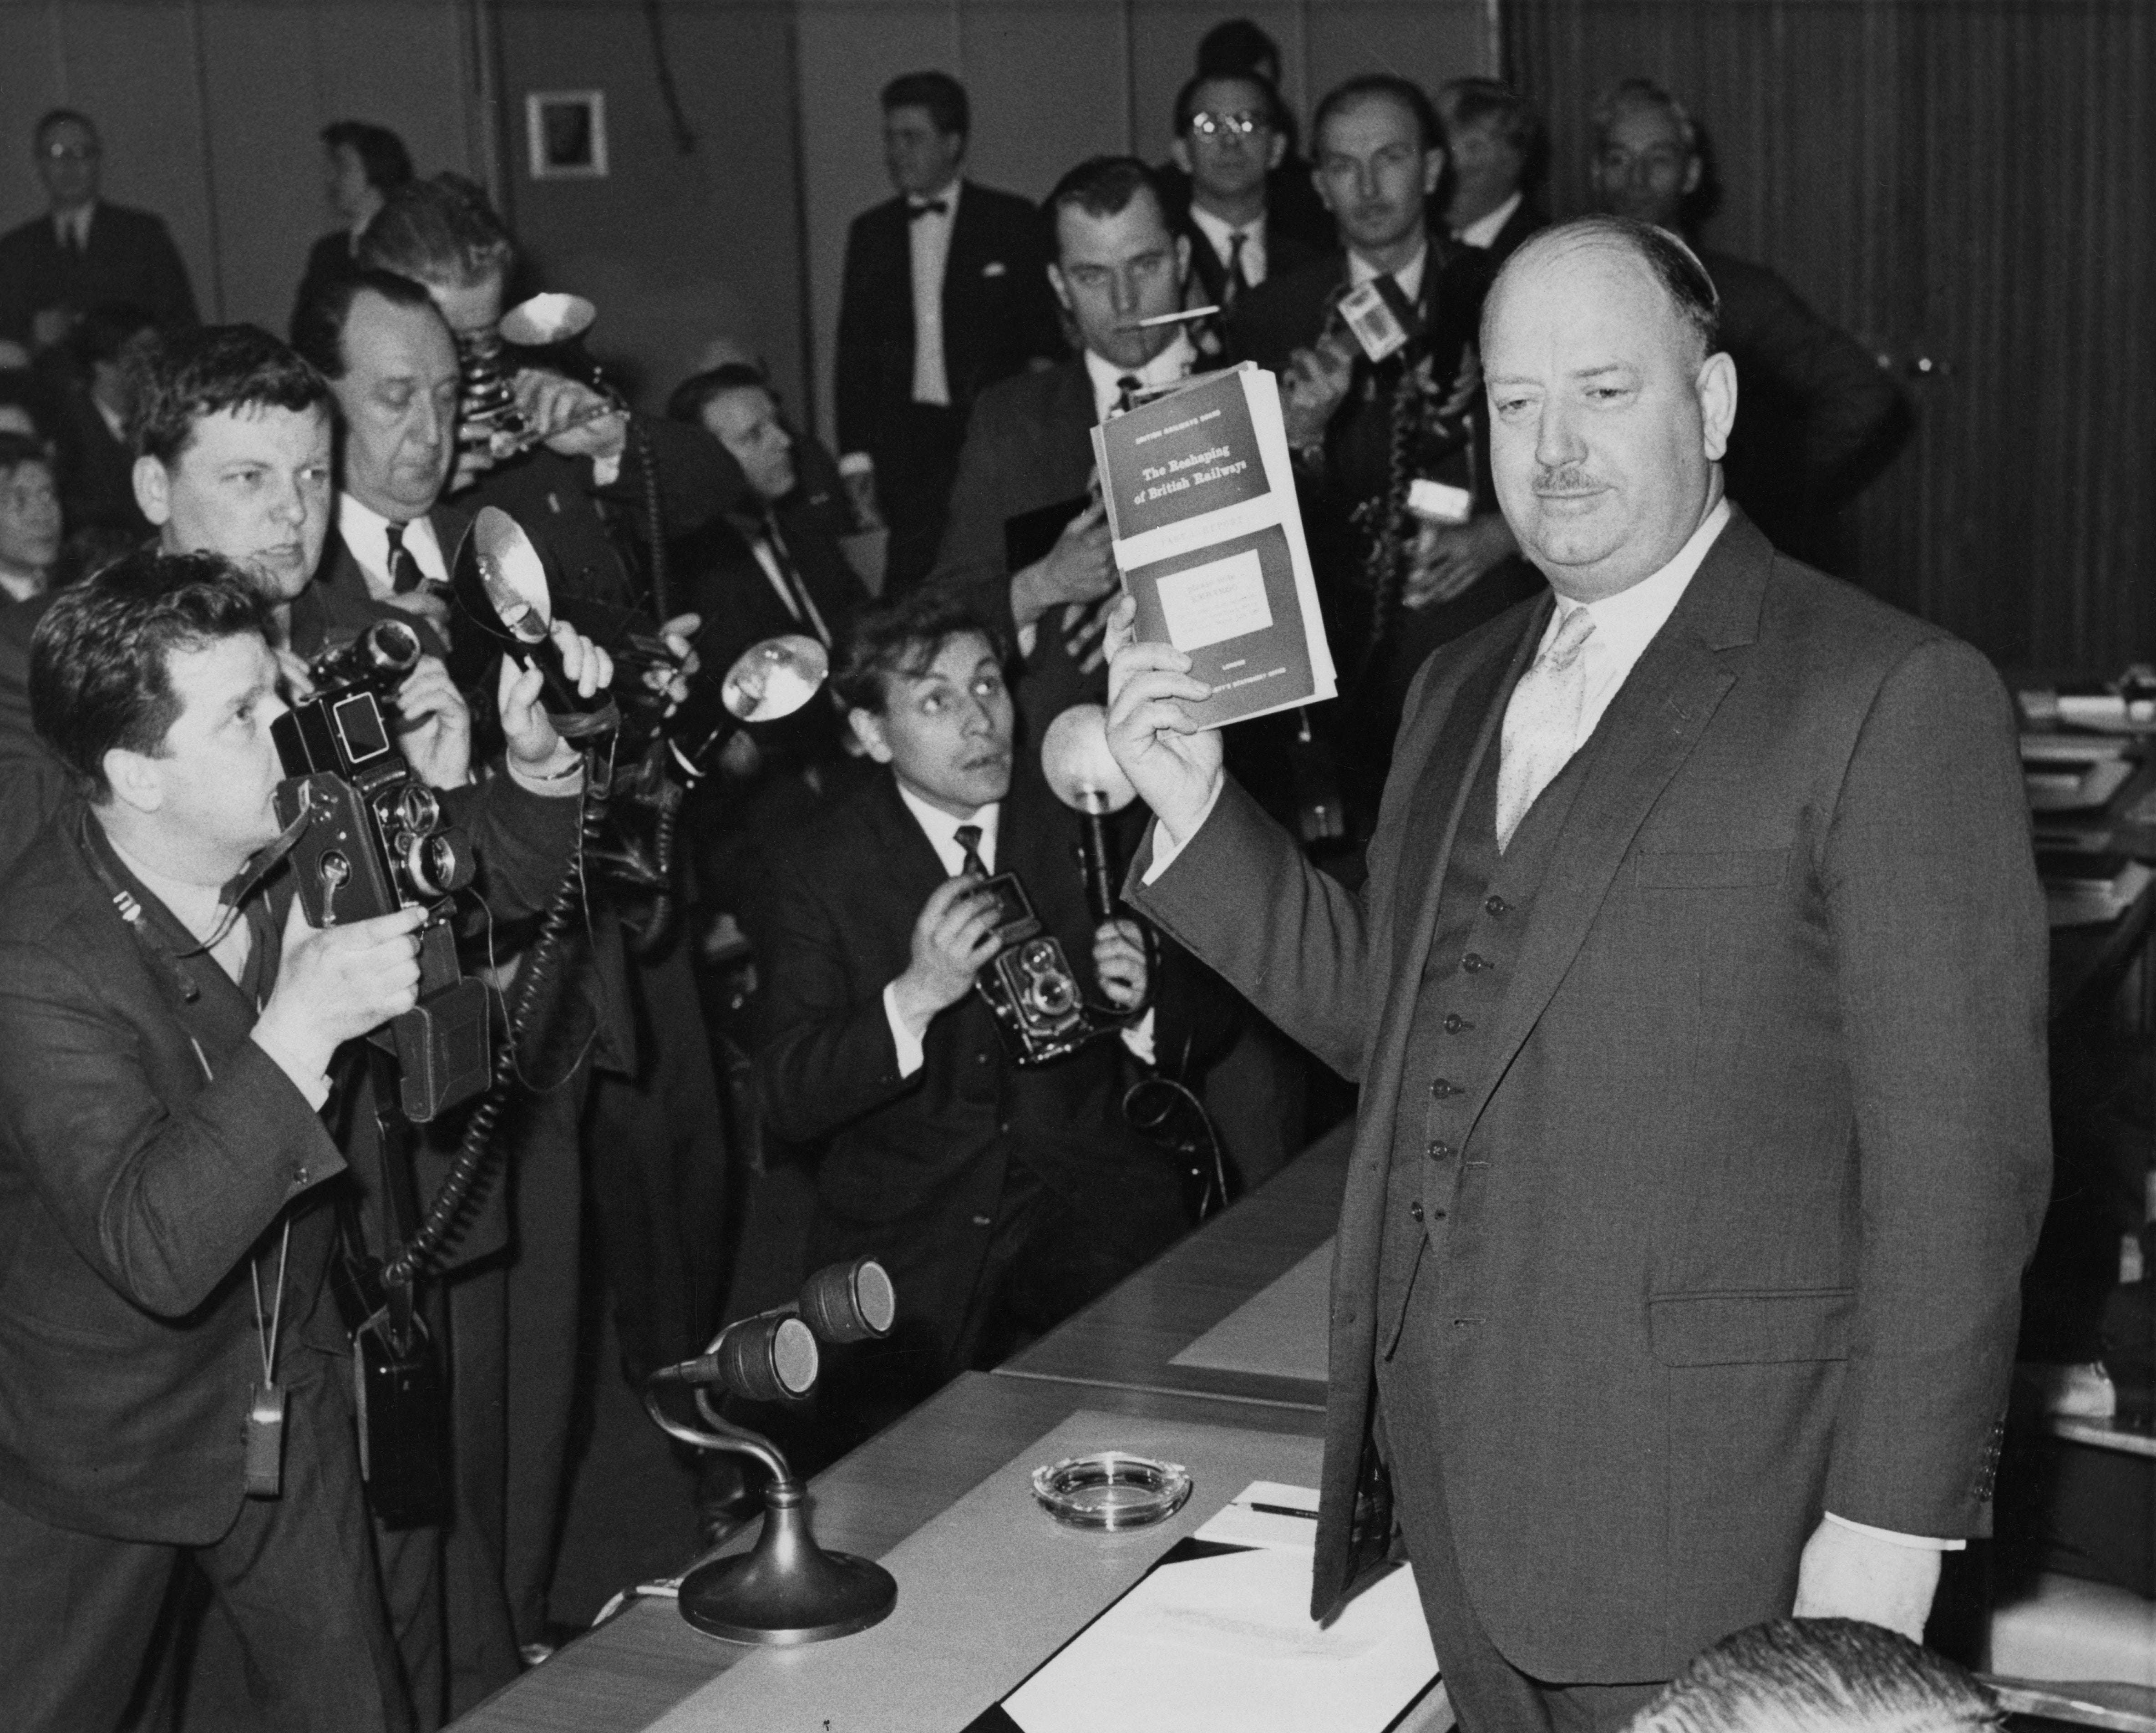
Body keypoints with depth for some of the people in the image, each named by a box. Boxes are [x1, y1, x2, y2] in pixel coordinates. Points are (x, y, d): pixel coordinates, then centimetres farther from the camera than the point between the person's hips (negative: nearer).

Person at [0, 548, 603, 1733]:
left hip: (285, 1392, 5)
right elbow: (153, 1251, -39)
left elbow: (492, 885, 5)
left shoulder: (297, 837, -14)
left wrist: (537, 763, -17)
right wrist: (297, 1032, -44)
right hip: (100, 1439, -5)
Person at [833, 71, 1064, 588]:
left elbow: (1048, 333, 3)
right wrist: (856, 455, 6)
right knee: (913, 581, -6)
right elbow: (856, 352, 14)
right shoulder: (870, 232, 13)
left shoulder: (1012, 221, 3)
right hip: (908, 443, 3)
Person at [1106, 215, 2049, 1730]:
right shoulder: (1461, 689, 12)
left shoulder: (1893, 696, -10)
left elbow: (1958, 1150, -12)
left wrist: (1892, 1523, -15)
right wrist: (1198, 812, 3)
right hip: (1453, 1478, 6)